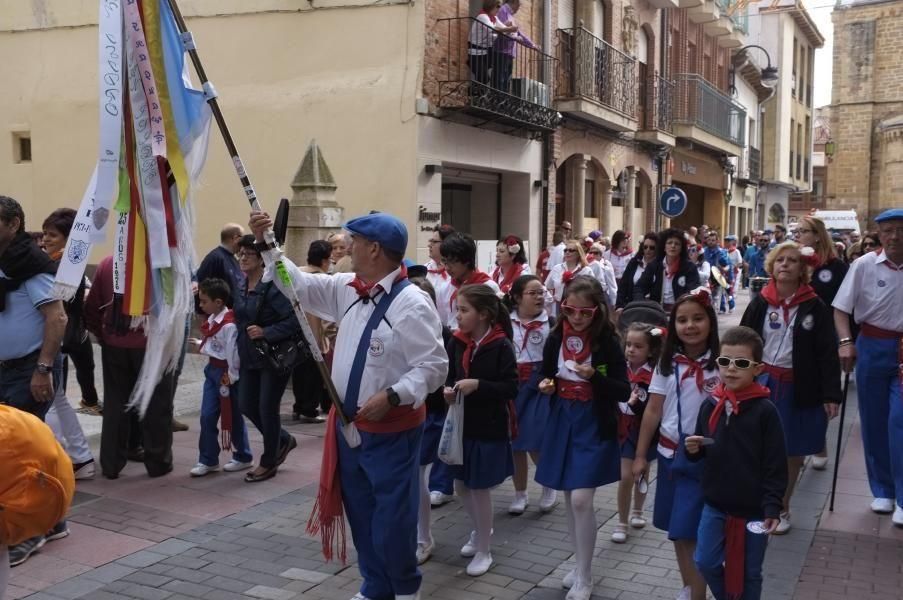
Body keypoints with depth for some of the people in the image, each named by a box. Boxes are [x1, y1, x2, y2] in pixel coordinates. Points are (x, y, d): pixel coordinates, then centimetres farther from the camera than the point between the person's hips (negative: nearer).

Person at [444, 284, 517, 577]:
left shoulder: (501, 346, -16)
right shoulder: (456, 343, -1)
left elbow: (511, 388, -16)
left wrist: (478, 385, -25)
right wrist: (448, 390, -10)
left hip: (489, 428, -5)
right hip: (461, 425, 5)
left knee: (479, 488, 4)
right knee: (461, 487, 15)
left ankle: (484, 551, 23)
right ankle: (481, 530, 43)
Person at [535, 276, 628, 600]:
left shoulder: (607, 342, -13)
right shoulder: (555, 339, -2)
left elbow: (624, 392, -12)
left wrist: (594, 376, -27)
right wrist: (545, 386, -11)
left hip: (594, 427, -4)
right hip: (562, 424, 5)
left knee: (581, 500, -10)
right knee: (570, 500, 12)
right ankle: (581, 566, 30)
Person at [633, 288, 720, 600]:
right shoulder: (668, 363, 1)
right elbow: (653, 411, 5)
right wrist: (640, 455, 7)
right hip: (670, 453, 4)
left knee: (692, 531, -5)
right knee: (677, 530, 14)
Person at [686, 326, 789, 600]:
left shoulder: (764, 410, -14)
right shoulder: (710, 405, -2)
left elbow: (775, 464, -11)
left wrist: (772, 506, -15)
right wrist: (692, 449, -12)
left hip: (753, 508, -4)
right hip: (715, 504, 4)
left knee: (749, 572, 11)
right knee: (705, 562, 9)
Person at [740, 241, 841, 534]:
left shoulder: (815, 307, -5)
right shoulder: (760, 303, -1)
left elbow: (827, 353, -6)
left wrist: (831, 394, -10)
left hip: (799, 388, 0)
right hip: (762, 383, 1)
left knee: (793, 451, 11)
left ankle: (782, 507, 30)